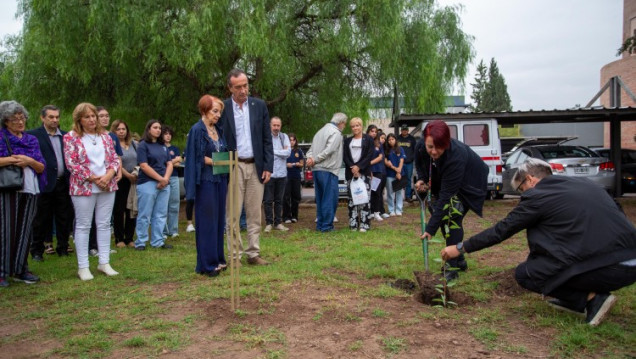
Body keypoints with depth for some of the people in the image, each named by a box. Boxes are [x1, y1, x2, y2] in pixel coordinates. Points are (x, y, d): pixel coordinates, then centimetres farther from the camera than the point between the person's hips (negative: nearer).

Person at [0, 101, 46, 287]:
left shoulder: (32, 140, 16)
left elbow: (42, 167, 11)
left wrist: (29, 161, -7)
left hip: (30, 190, 4)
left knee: (25, 230, 6)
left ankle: (20, 269, 15)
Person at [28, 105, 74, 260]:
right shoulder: (33, 135, -3)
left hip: (63, 183, 4)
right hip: (45, 183, -4)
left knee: (64, 218, 9)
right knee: (42, 219, 6)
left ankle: (63, 248, 21)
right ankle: (37, 251, 18)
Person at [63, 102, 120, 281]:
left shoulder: (105, 136, 10)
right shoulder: (71, 137, -3)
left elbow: (115, 159, 8)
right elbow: (71, 164, -10)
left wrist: (108, 175, -11)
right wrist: (95, 178, -14)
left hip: (107, 186, 4)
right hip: (83, 187, -4)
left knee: (104, 224, 8)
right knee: (83, 226, 2)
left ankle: (104, 262, 16)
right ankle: (83, 267, 9)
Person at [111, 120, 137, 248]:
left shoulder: (134, 144, 12)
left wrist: (137, 173, -4)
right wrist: (128, 175, -12)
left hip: (134, 181, 4)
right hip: (120, 181, -4)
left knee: (132, 211, 5)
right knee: (119, 211, 1)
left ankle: (129, 238, 14)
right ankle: (119, 239, 10)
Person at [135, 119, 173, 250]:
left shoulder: (163, 146, 16)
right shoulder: (143, 145, -2)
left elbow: (169, 164, 11)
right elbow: (144, 166, -11)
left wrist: (166, 179, -7)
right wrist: (160, 178, -13)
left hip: (164, 184, 6)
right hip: (147, 184, -6)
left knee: (161, 215, 7)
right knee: (144, 215, -1)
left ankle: (157, 242, 14)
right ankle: (140, 242, 8)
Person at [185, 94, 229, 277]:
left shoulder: (219, 130, 13)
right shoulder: (197, 130, -8)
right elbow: (197, 158, -10)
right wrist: (215, 162, -17)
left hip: (220, 180, 7)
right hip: (206, 181, -7)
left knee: (219, 220, 11)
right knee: (206, 222, -2)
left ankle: (218, 259, 20)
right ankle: (207, 264, 5)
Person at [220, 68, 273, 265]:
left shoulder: (259, 105, 6)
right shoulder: (222, 108, -1)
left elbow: (267, 139, 6)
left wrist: (268, 167, 0)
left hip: (256, 166, 2)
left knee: (254, 214, 7)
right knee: (233, 214, 1)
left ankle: (253, 253, 15)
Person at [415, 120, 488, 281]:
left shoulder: (456, 157, -42)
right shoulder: (421, 147, -26)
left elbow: (445, 196, -42)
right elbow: (419, 164, 2)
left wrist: (431, 228, -42)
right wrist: (421, 179, -20)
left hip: (468, 183, -6)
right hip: (443, 181, 7)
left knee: (452, 217, -20)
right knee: (444, 218, 5)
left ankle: (452, 267, -14)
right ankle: (459, 260, 22)